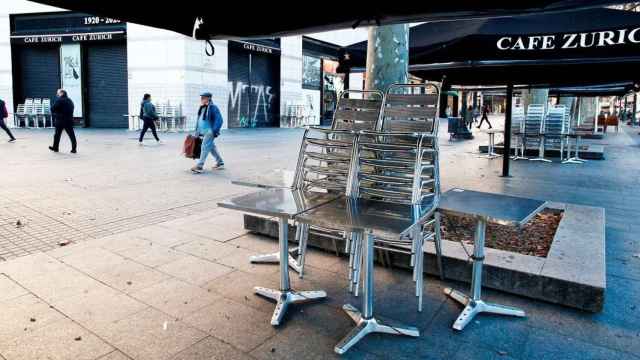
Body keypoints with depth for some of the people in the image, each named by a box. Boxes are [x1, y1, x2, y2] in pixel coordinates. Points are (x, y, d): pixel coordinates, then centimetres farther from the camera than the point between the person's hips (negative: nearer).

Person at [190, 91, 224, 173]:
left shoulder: (213, 108, -13)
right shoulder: (202, 108, 14)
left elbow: (219, 120, -17)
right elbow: (199, 120, 22)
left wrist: (215, 131, -21)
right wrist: (197, 131, 20)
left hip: (210, 132, -9)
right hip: (204, 132, 9)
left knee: (205, 147, -12)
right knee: (212, 148, 16)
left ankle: (199, 166, -12)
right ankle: (220, 163, 29)